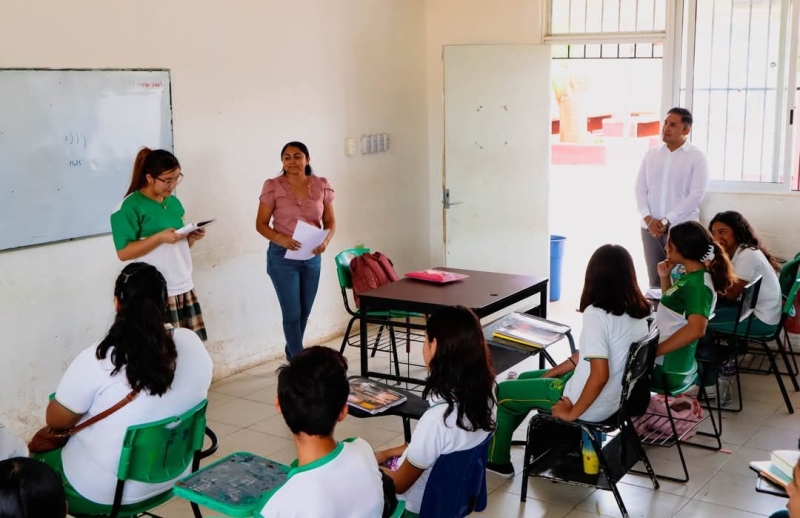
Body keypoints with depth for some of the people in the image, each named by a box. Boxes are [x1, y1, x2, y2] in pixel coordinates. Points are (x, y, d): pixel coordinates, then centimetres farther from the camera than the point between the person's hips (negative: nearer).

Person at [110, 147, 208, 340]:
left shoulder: (173, 202, 13)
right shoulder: (130, 207, -9)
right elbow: (123, 252, -14)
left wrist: (191, 238, 0)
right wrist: (160, 237, -21)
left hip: (184, 287, 7)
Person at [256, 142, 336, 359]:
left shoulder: (322, 186, 1)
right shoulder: (273, 187, -7)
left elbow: (330, 222, 6)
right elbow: (261, 224, -5)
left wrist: (326, 240, -15)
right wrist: (280, 239, -23)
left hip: (312, 257, 4)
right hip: (283, 257, -4)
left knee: (304, 313, 15)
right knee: (292, 313, -3)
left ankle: (292, 355, 37)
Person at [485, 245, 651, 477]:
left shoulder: (596, 314, -27)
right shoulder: (637, 312, -1)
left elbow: (600, 375, -32)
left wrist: (572, 412, -17)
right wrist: (550, 374, 10)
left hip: (594, 405, -8)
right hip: (615, 397, 8)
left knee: (504, 392, 11)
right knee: (526, 378, 25)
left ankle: (496, 459, 28)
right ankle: (498, 445, 37)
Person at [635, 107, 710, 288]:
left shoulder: (697, 157, -3)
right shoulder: (651, 154, 9)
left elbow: (696, 195, -10)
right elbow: (640, 188, 7)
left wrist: (666, 221, -14)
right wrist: (648, 219, -8)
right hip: (650, 227, 4)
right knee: (655, 280, 6)